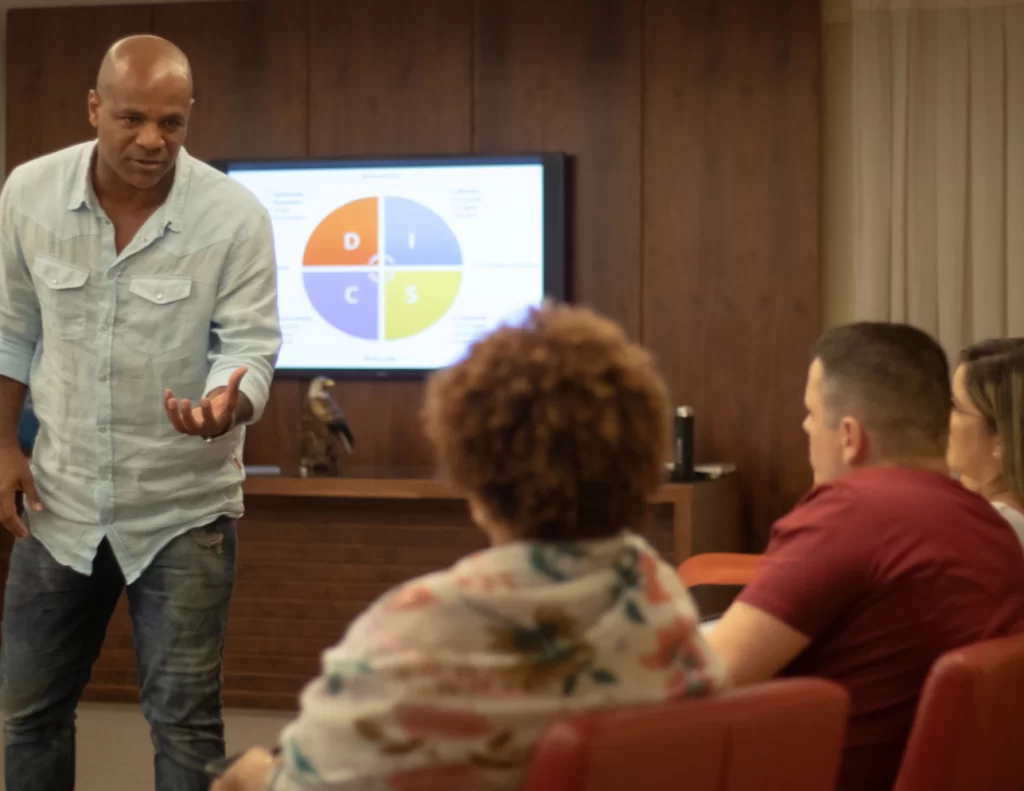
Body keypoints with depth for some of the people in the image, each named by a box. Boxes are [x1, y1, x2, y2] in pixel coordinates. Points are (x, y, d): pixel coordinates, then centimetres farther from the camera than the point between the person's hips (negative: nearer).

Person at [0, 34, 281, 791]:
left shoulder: (236, 216, -15)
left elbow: (250, 350, -14)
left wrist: (223, 408, -36)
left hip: (183, 507, -3)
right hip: (61, 499, 3)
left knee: (184, 718, 3)